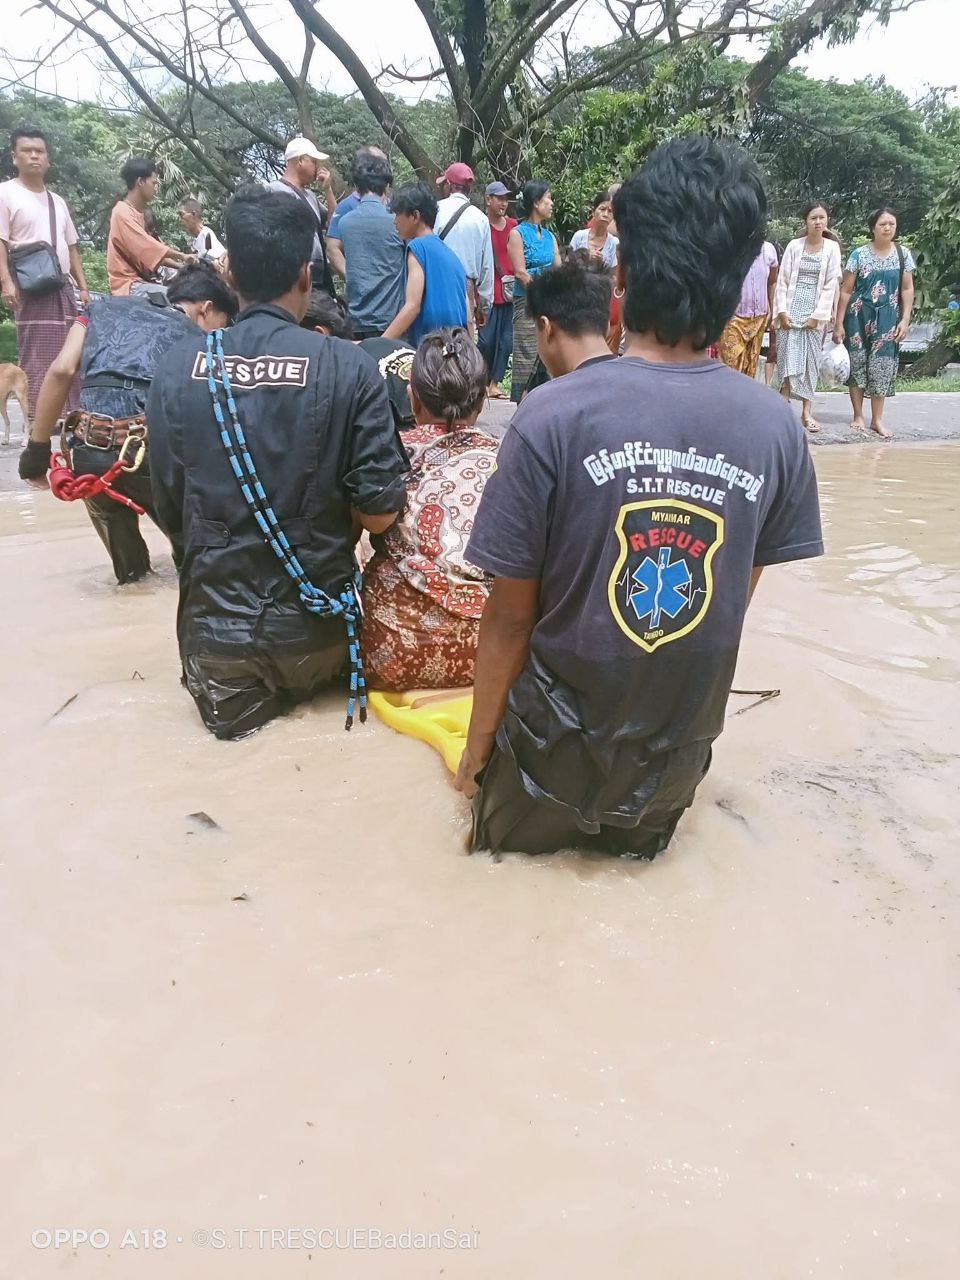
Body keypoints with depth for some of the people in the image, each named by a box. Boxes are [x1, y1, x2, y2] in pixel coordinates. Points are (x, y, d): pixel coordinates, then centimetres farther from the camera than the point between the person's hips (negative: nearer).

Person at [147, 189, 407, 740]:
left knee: (233, 712, 26)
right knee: (308, 675, 31)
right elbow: (379, 514, -12)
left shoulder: (179, 367, -6)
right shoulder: (348, 367, -13)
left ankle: (242, 696, 0)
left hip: (216, 619, 1)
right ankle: (302, 683, 6)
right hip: (315, 621, 0)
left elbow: (170, 514, 2)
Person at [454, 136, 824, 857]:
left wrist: (477, 747, 0)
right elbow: (736, 602, -2)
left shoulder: (554, 416, -23)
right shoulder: (777, 429, -13)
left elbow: (510, 617, -16)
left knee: (510, 852, 27)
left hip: (555, 750, -2)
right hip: (681, 757, 3)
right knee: (639, 849, 33)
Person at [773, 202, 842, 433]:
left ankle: (807, 413, 7)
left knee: (811, 360, 3)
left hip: (815, 312, 1)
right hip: (792, 308, -1)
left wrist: (817, 315, -8)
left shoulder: (832, 247, 1)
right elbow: (782, 281, 1)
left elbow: (831, 285, -1)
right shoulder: (794, 246, 0)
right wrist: (782, 311, -8)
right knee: (788, 357, -5)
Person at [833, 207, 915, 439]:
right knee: (857, 364, 2)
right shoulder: (859, 254, -3)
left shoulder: (903, 254, 4)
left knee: (882, 365, 0)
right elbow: (846, 290, -2)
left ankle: (877, 419, 7)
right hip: (859, 317, -1)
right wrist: (839, 323, -5)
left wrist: (905, 319, -4)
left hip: (887, 318, 1)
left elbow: (907, 289, 5)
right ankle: (858, 416, 13)